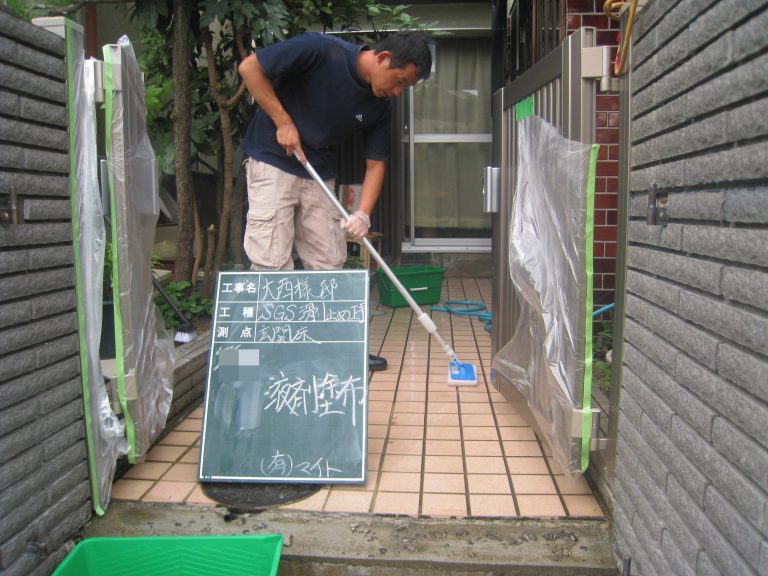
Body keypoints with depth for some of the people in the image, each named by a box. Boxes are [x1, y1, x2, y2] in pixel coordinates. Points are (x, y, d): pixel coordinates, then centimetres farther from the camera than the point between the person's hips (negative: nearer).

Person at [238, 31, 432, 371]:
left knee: (329, 262, 7)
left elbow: (375, 163, 1)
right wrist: (283, 122, -17)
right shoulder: (320, 50, -21)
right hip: (272, 161, -6)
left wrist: (363, 215, -13)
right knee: (272, 262, -9)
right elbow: (250, 67, -17)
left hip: (319, 174, 6)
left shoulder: (380, 107, -4)